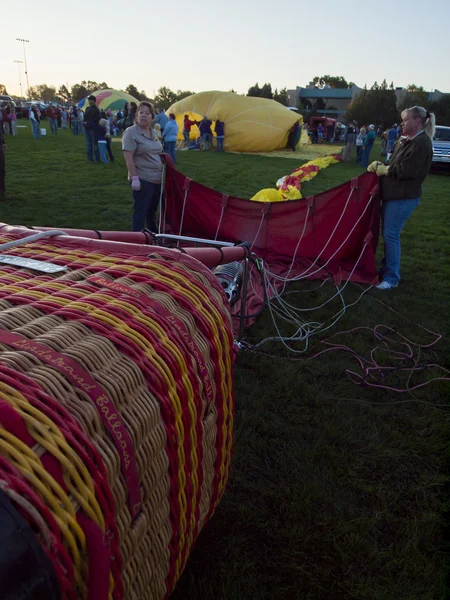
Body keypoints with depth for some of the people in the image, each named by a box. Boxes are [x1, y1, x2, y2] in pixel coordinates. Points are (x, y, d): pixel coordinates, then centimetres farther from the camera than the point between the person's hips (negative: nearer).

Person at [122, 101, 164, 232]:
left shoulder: (154, 133, 12)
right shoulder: (131, 132, -11)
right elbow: (128, 157, -16)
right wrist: (134, 177, -22)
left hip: (157, 179, 8)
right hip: (142, 179, -8)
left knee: (152, 209, 18)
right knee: (141, 210, -6)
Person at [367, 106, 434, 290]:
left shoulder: (422, 143, -13)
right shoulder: (407, 141, 16)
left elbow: (406, 171, -21)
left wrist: (384, 169, -9)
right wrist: (380, 166, -2)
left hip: (404, 197, -9)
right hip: (392, 195, 9)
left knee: (391, 235, -7)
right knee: (387, 234, 14)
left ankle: (392, 278, 2)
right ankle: (386, 269, 27)